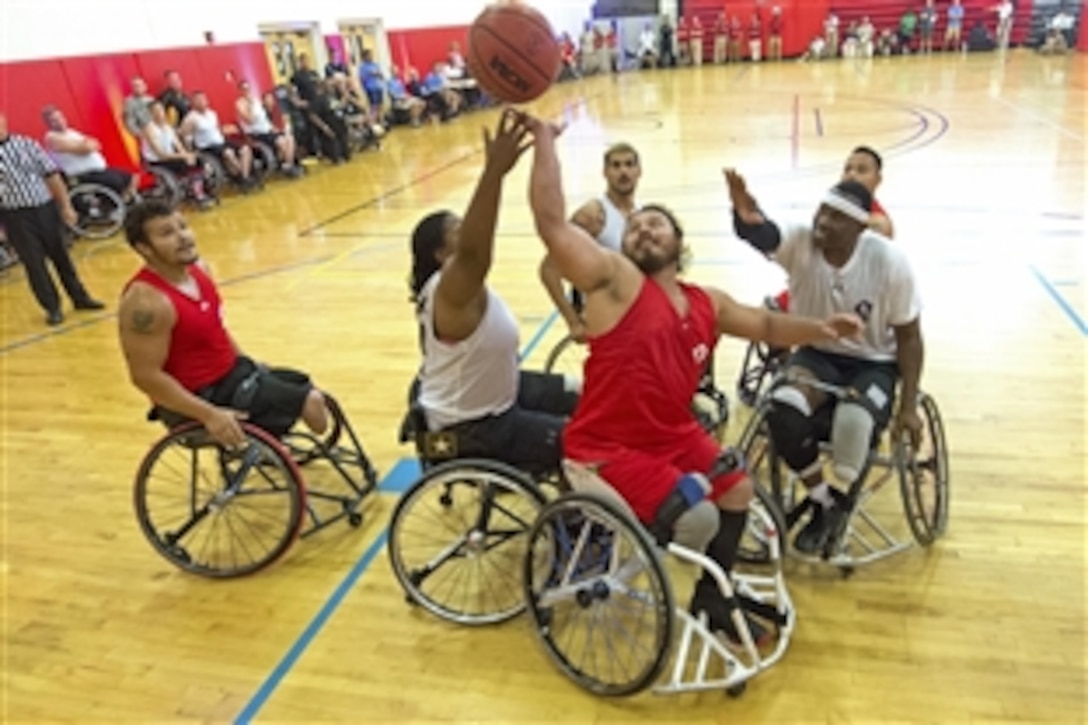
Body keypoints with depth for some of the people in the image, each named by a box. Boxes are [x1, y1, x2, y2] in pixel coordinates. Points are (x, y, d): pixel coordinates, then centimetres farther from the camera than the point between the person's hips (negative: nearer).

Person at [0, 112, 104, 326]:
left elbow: (52, 174, 3)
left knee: (60, 255, 12)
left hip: (44, 208, 1)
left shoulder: (26, 144, 1)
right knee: (34, 262, 5)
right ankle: (52, 308, 17)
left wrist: (65, 205, 1)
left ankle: (80, 297, 26)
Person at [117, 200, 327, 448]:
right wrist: (209, 414, -28)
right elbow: (146, 377, -26)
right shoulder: (147, 302, -27)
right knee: (310, 402, -11)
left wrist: (247, 363, 17)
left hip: (232, 370, 9)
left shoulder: (197, 268, 0)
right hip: (198, 397, -9)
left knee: (306, 387, 20)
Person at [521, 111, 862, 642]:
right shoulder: (615, 279, -15)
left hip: (675, 436, 8)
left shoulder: (708, 304, 6)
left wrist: (819, 329, 3)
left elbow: (767, 325, 20)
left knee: (736, 490, 16)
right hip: (609, 449, -8)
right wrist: (544, 139, -29)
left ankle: (711, 598, 35)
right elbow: (552, 223, -27)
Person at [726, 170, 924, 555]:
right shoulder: (801, 242, -17)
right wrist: (746, 216, -67)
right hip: (817, 353, 2)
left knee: (853, 420, -34)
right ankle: (822, 501, -4)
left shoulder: (890, 261, -18)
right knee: (782, 407, -30)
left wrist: (908, 406, -9)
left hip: (873, 364, -1)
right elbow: (762, 235, -41)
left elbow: (908, 336, -7)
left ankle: (841, 499, 2)